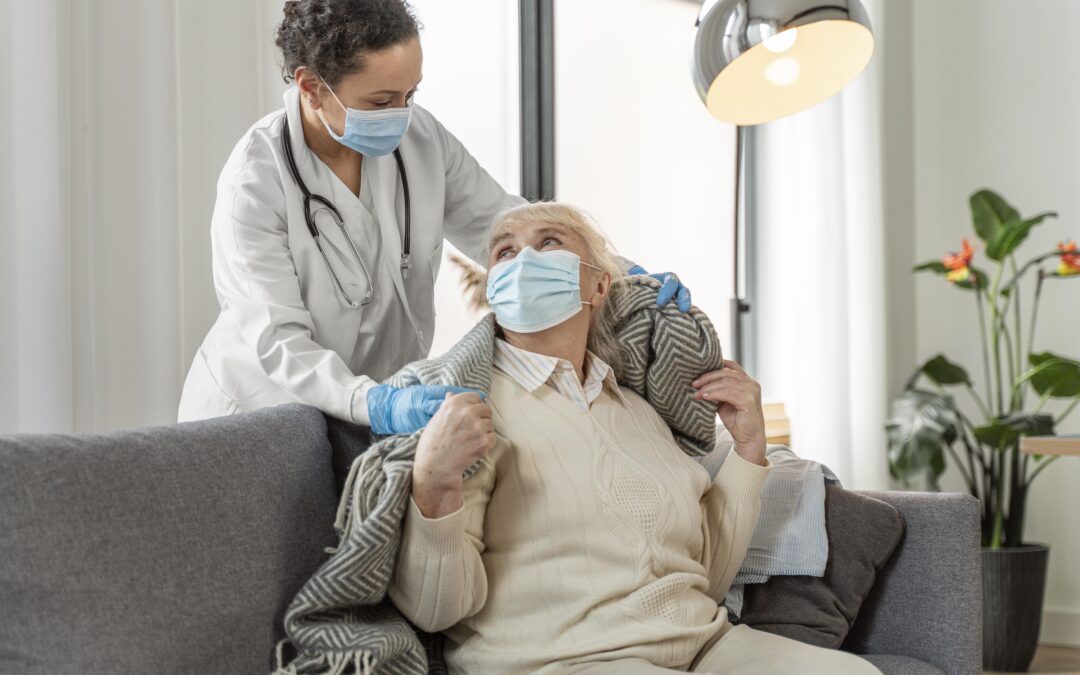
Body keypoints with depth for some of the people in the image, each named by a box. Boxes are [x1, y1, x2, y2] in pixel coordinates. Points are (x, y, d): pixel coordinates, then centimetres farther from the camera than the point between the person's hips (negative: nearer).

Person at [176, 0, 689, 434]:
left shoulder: (420, 138, -6)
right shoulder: (254, 181, -20)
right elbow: (279, 343, -25)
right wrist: (378, 406, -41)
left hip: (387, 399, 4)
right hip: (261, 411, -4)